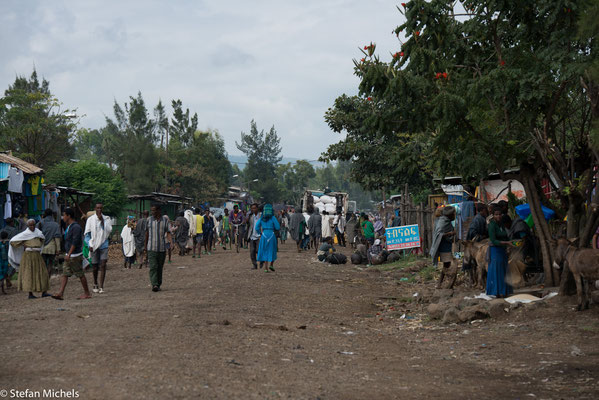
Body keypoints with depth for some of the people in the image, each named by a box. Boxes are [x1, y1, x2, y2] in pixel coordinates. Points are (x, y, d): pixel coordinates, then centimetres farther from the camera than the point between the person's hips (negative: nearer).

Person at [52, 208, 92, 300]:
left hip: (75, 255, -9)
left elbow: (75, 242, -23)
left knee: (80, 274, -1)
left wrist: (69, 254, -26)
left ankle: (87, 293, 9)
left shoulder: (76, 227, -16)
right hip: (69, 255, 9)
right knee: (64, 274, 2)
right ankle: (60, 293, -3)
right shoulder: (68, 227, 15)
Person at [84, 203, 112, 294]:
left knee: (103, 265, -10)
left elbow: (109, 230, -8)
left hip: (104, 245, 0)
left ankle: (101, 287, -11)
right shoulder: (90, 219, 3)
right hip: (94, 246, 0)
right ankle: (95, 285, 28)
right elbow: (87, 234, 4)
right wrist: (90, 245, -7)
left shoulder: (107, 219, 5)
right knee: (95, 267, 7)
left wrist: (102, 221, -12)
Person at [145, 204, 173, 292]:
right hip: (151, 248, 0)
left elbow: (168, 233, -3)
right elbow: (147, 233, 16)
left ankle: (158, 284, 20)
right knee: (153, 267, -13)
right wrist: (145, 245, 21)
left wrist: (171, 242, -19)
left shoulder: (165, 220, 1)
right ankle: (154, 285, -21)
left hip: (162, 248, 0)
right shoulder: (149, 220, 5)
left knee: (160, 268, 8)